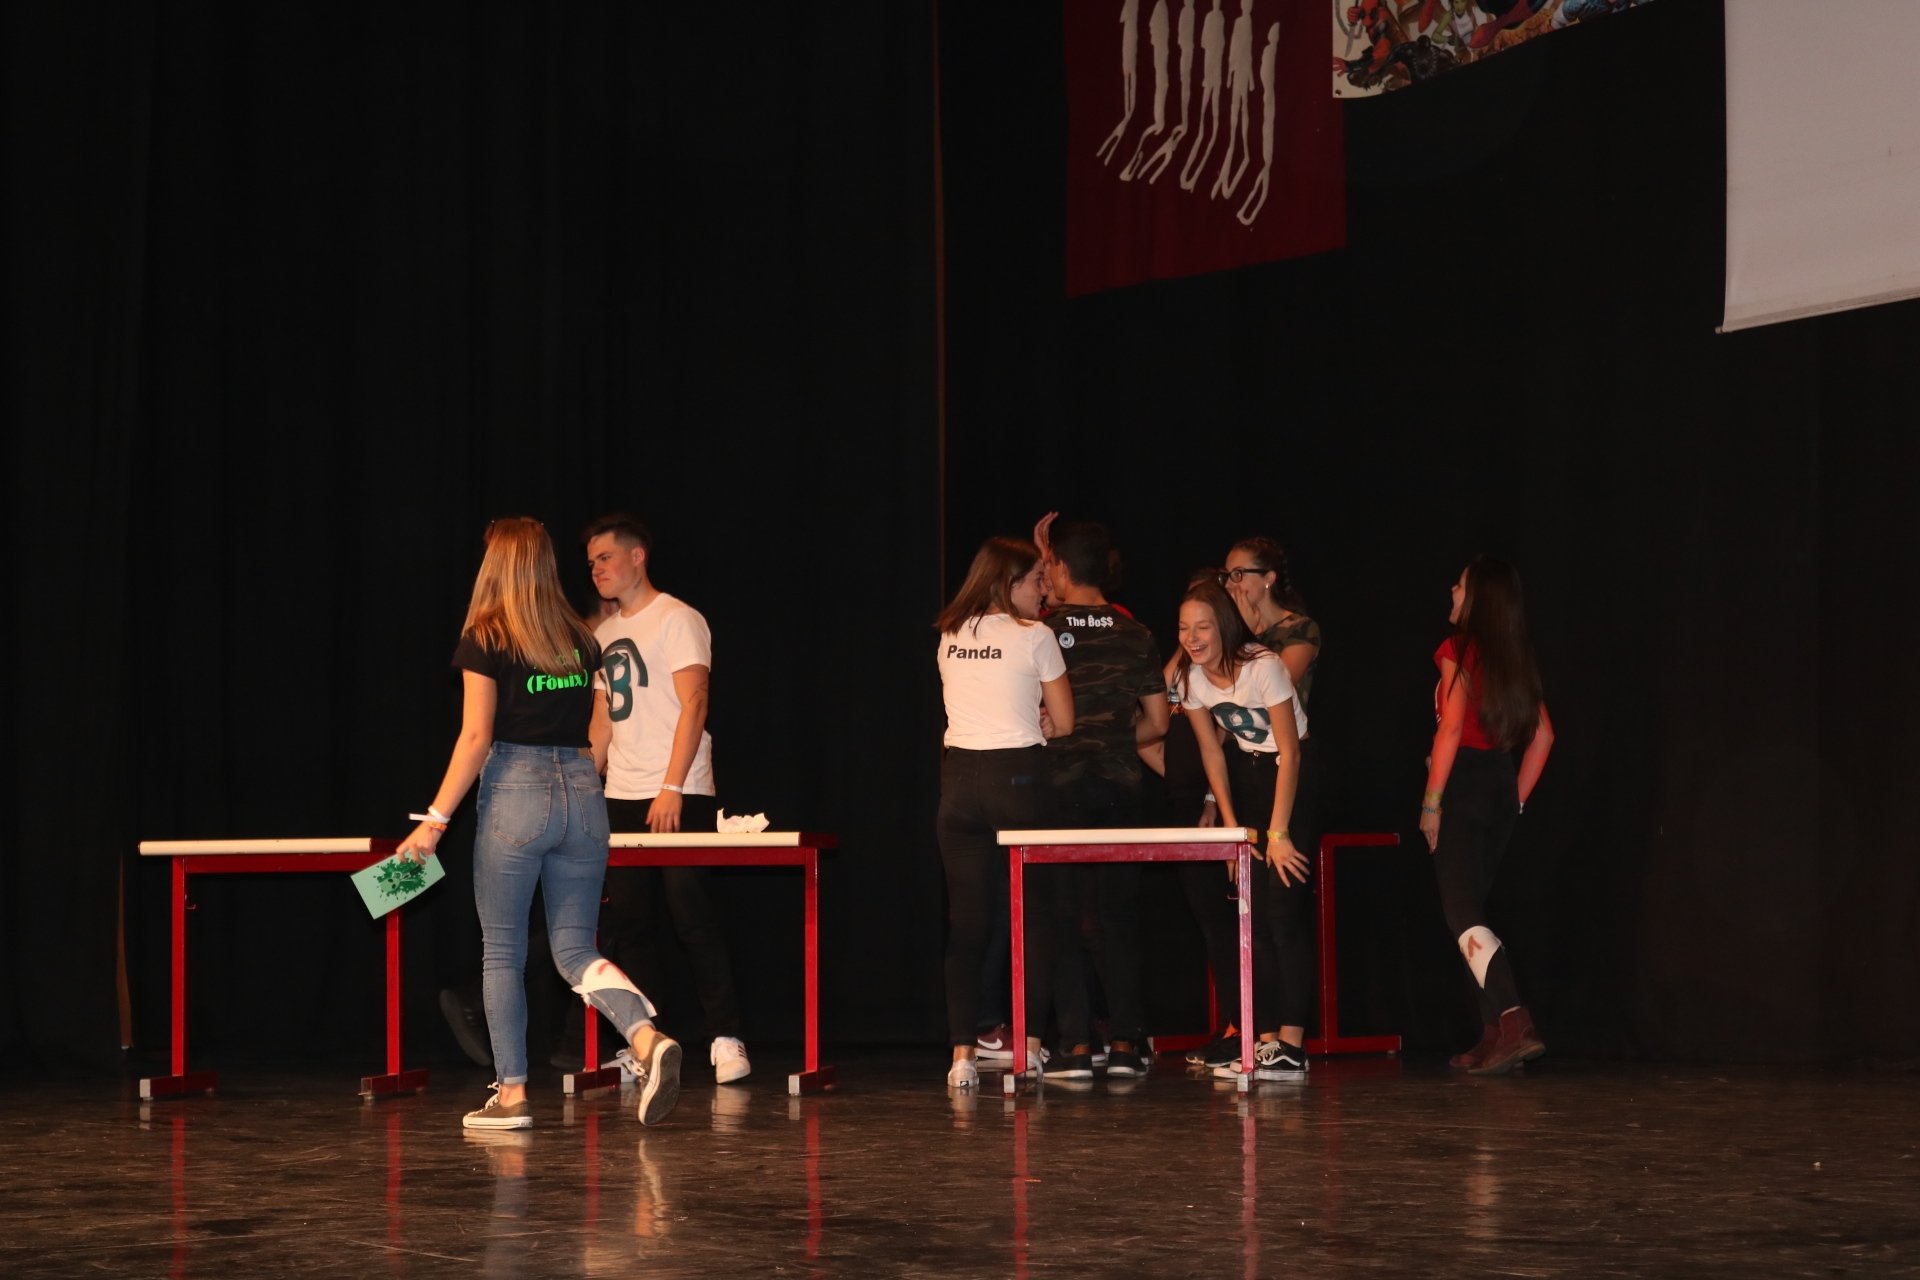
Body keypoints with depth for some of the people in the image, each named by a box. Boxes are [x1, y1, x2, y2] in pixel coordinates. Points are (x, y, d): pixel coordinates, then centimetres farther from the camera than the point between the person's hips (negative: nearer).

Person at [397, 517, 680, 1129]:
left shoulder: (486, 640, -5)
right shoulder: (580, 641, 10)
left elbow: (475, 738, -10)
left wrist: (435, 821, -8)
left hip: (515, 793, -5)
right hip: (582, 792, 5)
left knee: (502, 952, 6)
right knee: (575, 948, 8)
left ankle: (511, 1095, 6)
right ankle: (648, 1040, -17)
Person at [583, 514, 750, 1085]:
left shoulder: (677, 620, -4)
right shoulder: (604, 635, 17)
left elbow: (693, 706, -12)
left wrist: (672, 789, -20)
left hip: (679, 799, -7)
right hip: (619, 801, 7)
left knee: (694, 921, -9)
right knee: (622, 925, 4)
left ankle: (726, 1039, -4)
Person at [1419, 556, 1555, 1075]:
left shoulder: (1459, 650, -8)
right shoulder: (1516, 659, 14)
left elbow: (1451, 727, -15)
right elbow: (1542, 734, 16)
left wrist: (1431, 800, -13)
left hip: (1464, 782, -8)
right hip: (1502, 783, 8)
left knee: (1462, 913, -10)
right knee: (1471, 908, 14)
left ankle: (1517, 1026, -26)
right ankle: (1493, 1037, 11)